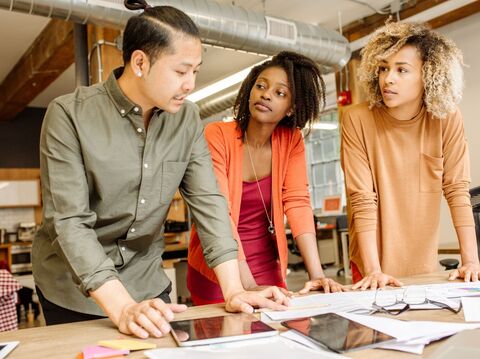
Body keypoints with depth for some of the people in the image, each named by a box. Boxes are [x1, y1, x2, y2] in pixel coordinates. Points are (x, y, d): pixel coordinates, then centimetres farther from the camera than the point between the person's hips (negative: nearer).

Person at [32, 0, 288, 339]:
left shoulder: (187, 119, -7)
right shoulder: (69, 115, -19)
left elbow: (208, 200, -9)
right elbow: (70, 221, -24)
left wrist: (233, 290, -18)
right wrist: (123, 309, -33)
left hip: (146, 282, 4)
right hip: (73, 289, -3)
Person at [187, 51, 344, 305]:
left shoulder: (291, 141, -3)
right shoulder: (217, 135, -15)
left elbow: (297, 203, -11)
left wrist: (316, 275, -22)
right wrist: (248, 285, -31)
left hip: (269, 270, 4)